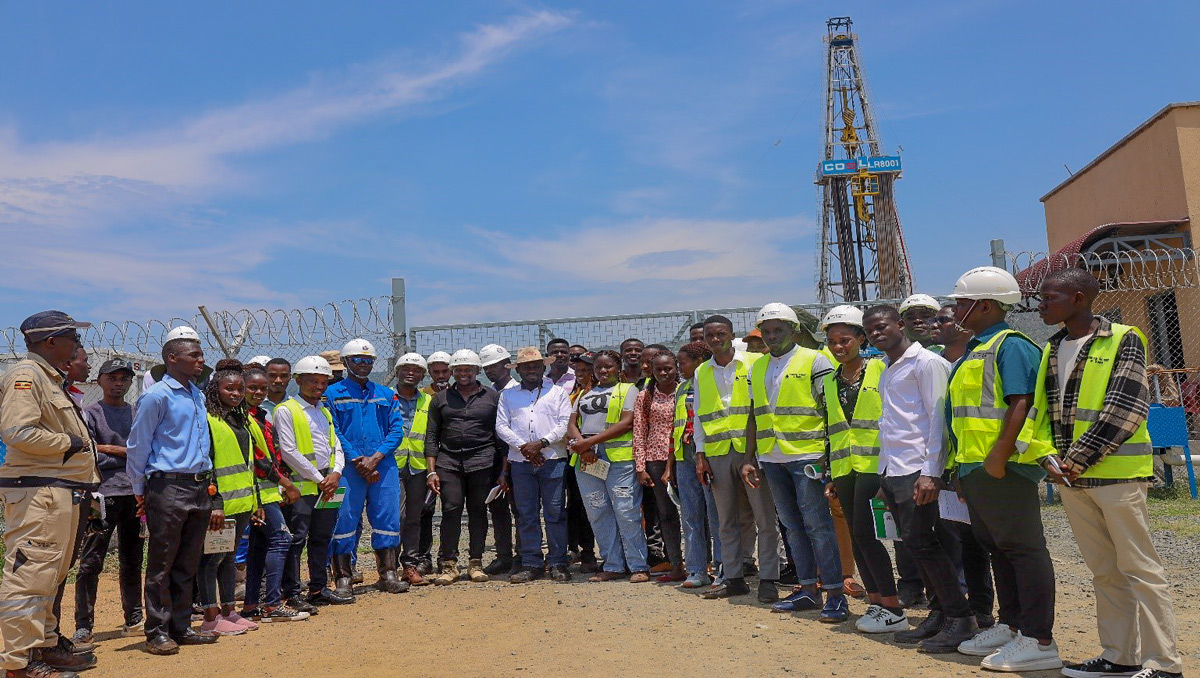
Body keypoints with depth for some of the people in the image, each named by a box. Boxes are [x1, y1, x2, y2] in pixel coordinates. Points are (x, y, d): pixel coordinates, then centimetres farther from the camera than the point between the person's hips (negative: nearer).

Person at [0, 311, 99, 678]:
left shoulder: (52, 379, 21)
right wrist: (69, 442, -13)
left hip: (63, 493, 11)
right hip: (37, 493, -11)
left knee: (50, 575, 17)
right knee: (30, 574, -7)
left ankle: (45, 645, 27)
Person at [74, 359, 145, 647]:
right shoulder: (90, 414, 4)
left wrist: (110, 449, -4)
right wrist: (129, 454, -7)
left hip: (134, 494, 4)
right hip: (103, 495, -4)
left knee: (132, 562, 11)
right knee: (90, 563, -4)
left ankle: (133, 621, 19)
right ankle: (83, 627, 2)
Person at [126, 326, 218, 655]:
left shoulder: (198, 395, 16)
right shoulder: (157, 396, -8)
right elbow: (138, 446, -6)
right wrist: (140, 490, -1)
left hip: (199, 488, 7)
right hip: (168, 488, -7)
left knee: (187, 564, 12)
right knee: (162, 564, 0)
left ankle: (181, 627, 20)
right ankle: (157, 633, 7)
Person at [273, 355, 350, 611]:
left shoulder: (324, 412, 18)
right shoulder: (285, 410, -5)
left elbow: (336, 447, 17)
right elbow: (288, 451, -12)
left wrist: (335, 474, -3)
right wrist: (318, 478, -12)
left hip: (327, 484, 7)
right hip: (300, 484, -7)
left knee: (322, 537, 12)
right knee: (297, 539, -6)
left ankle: (319, 588, 21)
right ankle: (292, 594, 1)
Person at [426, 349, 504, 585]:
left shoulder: (492, 396, 9)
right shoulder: (441, 399, 13)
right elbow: (431, 436, 11)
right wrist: (431, 470, 2)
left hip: (482, 460, -1)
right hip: (448, 461, 1)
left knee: (478, 511, 3)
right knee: (451, 510, -6)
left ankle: (475, 563, 12)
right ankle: (448, 564, 0)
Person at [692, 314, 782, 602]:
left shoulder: (754, 364, 3)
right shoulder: (701, 373, 15)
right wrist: (700, 455, 9)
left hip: (752, 449, -3)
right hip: (718, 452, 4)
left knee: (764, 517, -2)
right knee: (728, 520, 9)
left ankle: (767, 579, 5)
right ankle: (734, 577, 17)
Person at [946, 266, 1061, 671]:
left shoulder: (1010, 345, -11)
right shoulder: (974, 351, 19)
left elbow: (1021, 404, -21)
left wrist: (999, 456, -26)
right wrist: (961, 466, 21)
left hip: (1001, 470, -10)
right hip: (974, 469, 10)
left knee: (1022, 548, -4)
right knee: (997, 547, 16)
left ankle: (1039, 641, 2)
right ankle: (1010, 626, 28)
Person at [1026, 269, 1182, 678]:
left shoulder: (1122, 341, -6)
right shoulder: (1052, 350, 13)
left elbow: (1124, 409, -14)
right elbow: (1042, 408, 14)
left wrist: (1080, 458, -16)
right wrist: (1049, 456, -2)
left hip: (1116, 474, -6)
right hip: (1070, 477, 6)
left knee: (1139, 568, -2)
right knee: (1104, 571, 13)